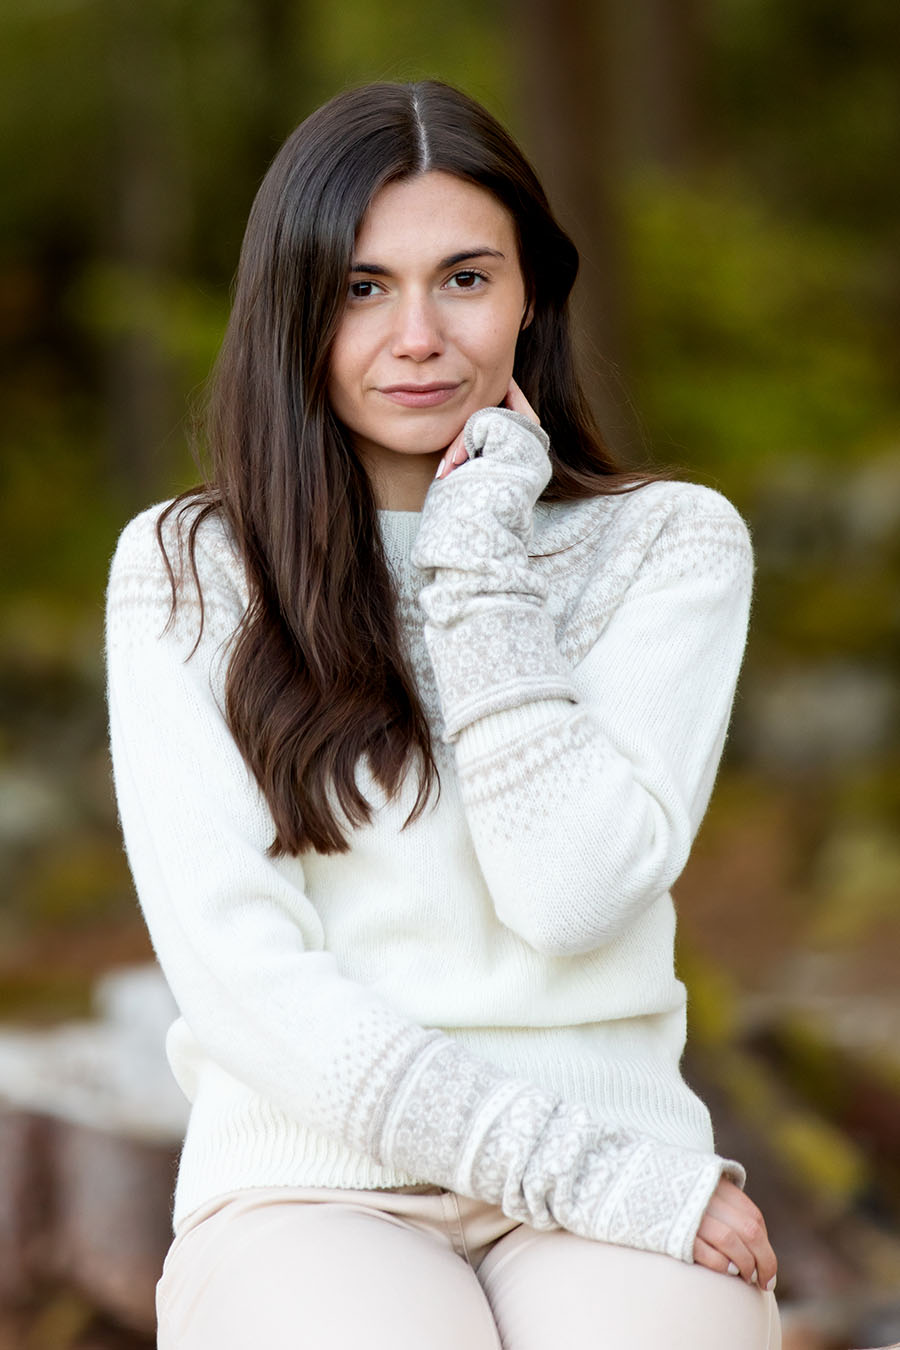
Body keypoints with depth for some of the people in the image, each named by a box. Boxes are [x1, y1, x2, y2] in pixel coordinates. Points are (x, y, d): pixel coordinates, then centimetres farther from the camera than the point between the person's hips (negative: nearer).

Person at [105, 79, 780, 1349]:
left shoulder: (672, 543, 8)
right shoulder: (184, 572, 5)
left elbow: (571, 893, -7)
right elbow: (239, 974, -6)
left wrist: (482, 558, -5)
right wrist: (609, 1179, -13)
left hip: (615, 1161, 1)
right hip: (315, 1176, -1)